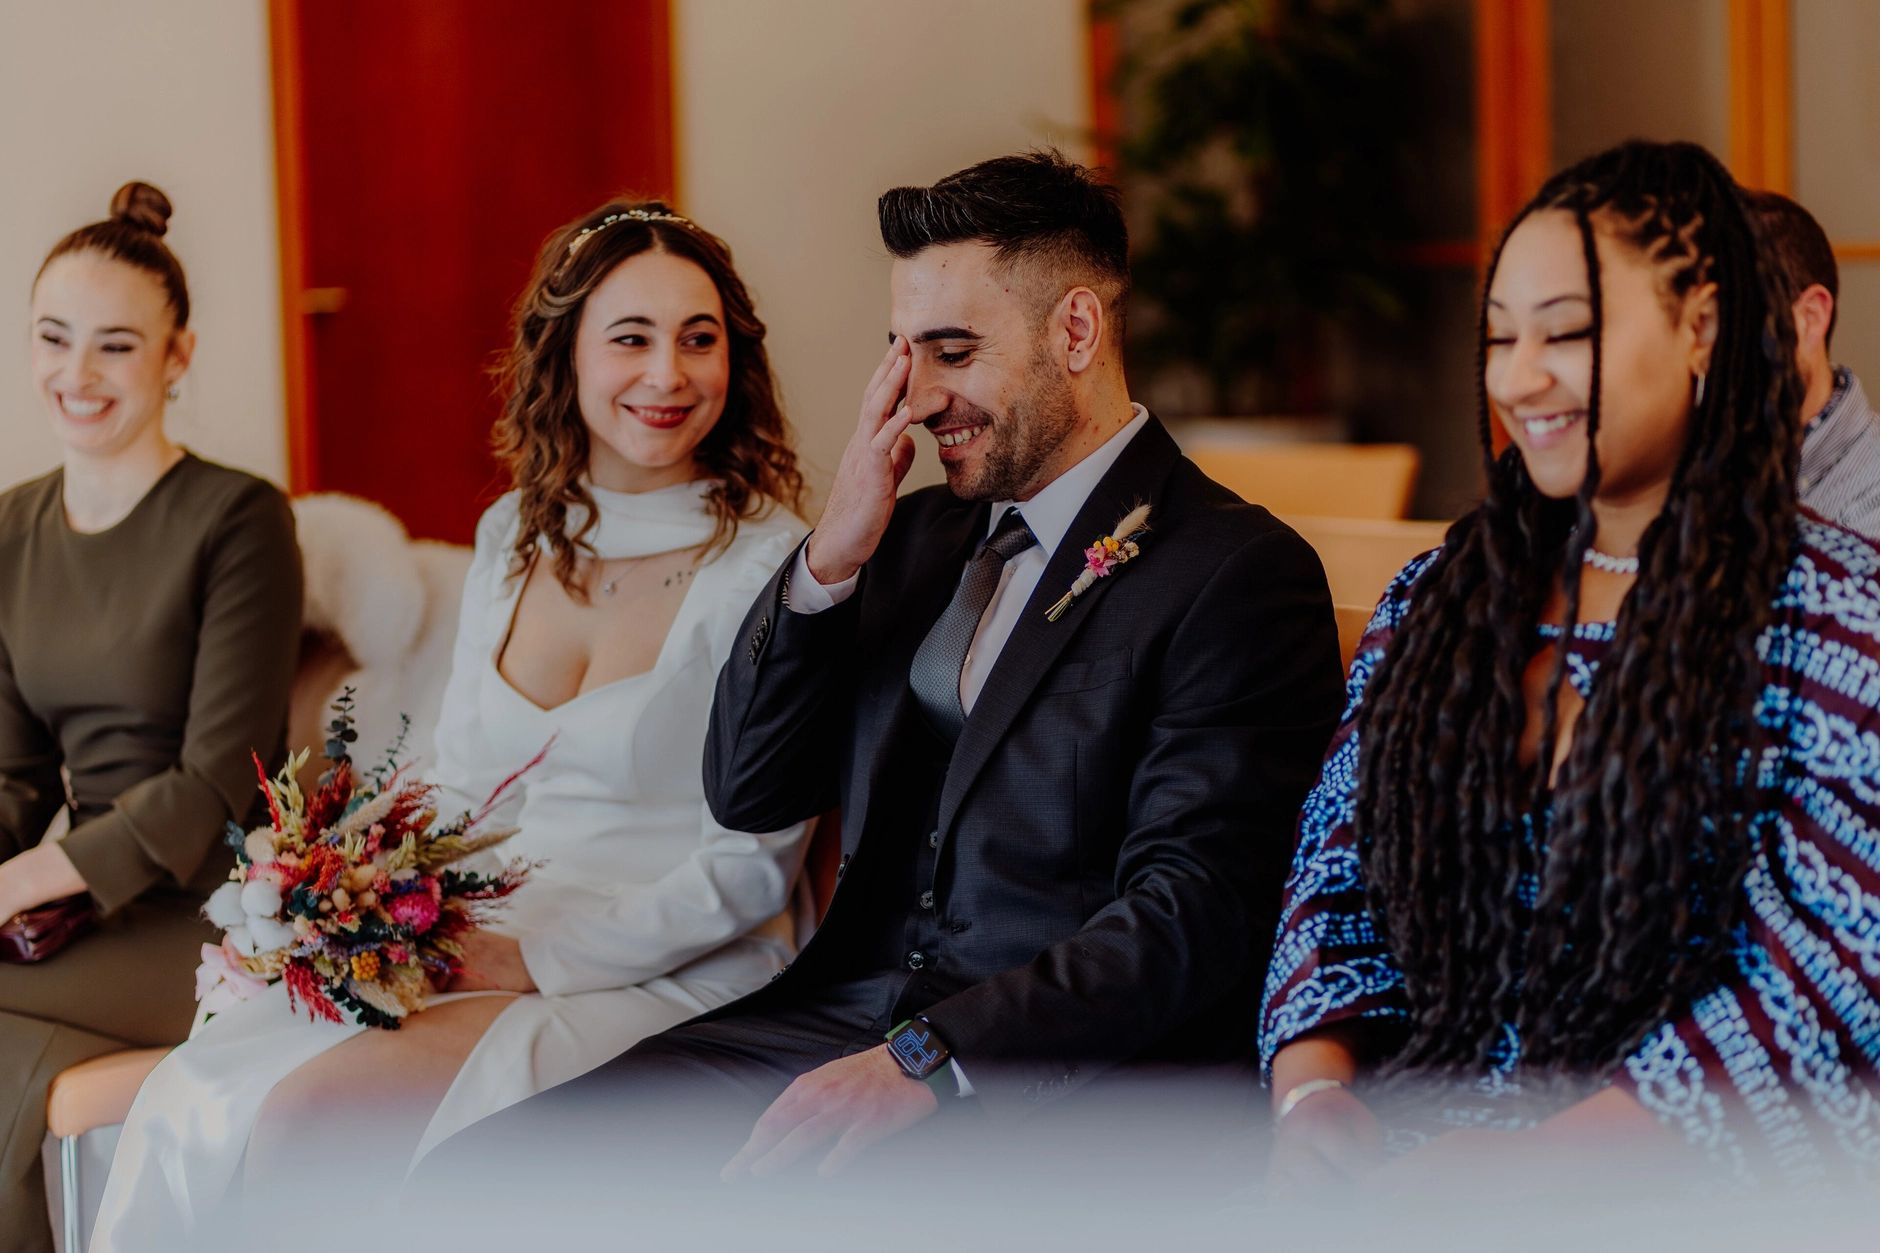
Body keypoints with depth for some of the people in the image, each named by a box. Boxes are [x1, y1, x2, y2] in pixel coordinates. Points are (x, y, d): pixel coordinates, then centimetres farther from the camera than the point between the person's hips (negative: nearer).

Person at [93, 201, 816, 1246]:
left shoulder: (771, 564, -10)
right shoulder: (516, 536, 10)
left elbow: (751, 868, -10)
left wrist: (536, 958, -15)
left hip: (668, 984, -6)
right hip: (469, 953, 6)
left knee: (310, 1119, -26)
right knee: (189, 1104, -18)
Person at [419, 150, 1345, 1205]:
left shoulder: (1243, 573, -5)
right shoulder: (919, 536, 18)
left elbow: (1196, 913, -15)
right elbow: (748, 793, 16)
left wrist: (926, 1058, -25)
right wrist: (830, 558, 2)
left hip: (1069, 1065, -7)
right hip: (843, 1019, 7)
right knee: (473, 1178, -12)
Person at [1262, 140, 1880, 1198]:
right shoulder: (1440, 596, 15)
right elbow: (1335, 880, 13)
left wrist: (1534, 1168, -18)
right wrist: (1311, 1095, -7)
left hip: (1662, 1192, -5)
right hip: (1399, 1143, 5)